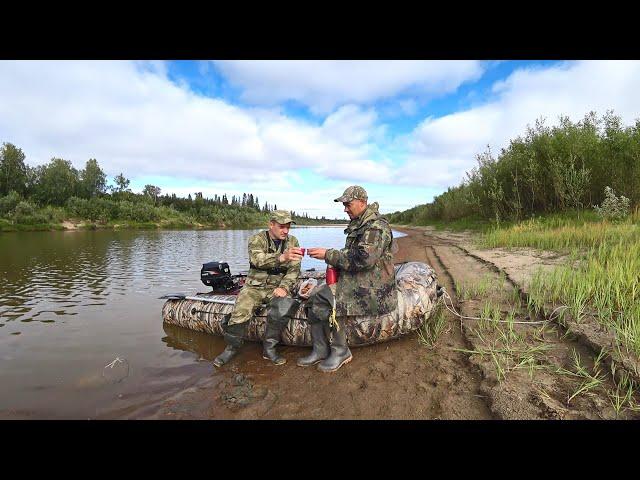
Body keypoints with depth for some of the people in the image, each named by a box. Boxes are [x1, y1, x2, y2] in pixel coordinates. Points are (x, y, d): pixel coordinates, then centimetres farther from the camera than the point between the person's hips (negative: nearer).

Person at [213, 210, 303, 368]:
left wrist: (284, 287, -20)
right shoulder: (257, 239, -7)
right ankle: (232, 348, 4)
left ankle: (269, 348, -11)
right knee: (240, 311, -23)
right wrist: (282, 257, -47)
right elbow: (258, 259, -29)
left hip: (277, 287, 1)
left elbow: (294, 270, -2)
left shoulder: (292, 242, 3)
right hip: (255, 286, -1)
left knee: (284, 306, -28)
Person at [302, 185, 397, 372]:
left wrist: (329, 255, -22)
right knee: (315, 297, -3)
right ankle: (320, 350, 5)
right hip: (355, 282, 10)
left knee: (328, 300, -25)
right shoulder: (357, 224, 16)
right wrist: (335, 262, 6)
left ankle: (341, 351, -7)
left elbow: (363, 258, -26)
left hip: (372, 288, -9)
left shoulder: (377, 225, -14)